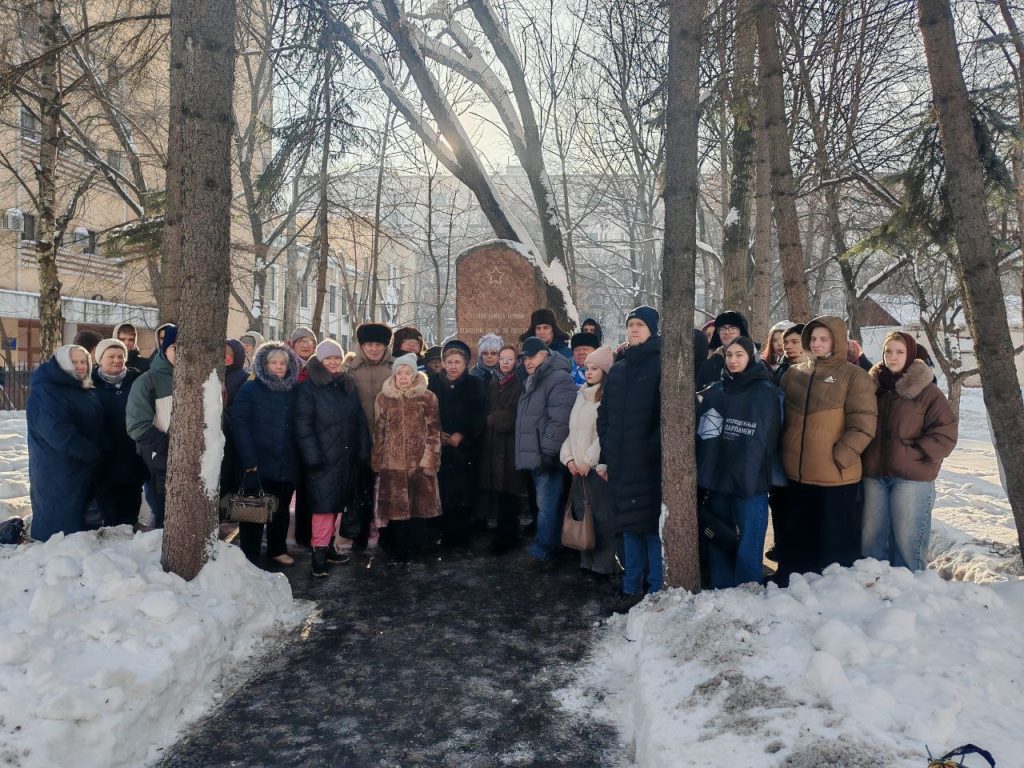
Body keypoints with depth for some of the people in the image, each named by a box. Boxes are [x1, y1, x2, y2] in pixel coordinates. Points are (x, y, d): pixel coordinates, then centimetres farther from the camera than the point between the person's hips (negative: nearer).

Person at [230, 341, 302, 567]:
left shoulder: (294, 391, 9)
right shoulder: (250, 389, -3)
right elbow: (239, 424, -10)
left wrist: (299, 458, -1)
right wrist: (249, 460, -18)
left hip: (287, 465, 4)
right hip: (258, 464, -4)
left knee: (281, 509, 15)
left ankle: (277, 550, 31)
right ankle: (250, 558, 14)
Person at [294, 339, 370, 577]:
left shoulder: (348, 385, 11)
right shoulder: (309, 387, -6)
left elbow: (359, 419, 13)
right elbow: (302, 423, -12)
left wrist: (363, 449, 6)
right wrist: (312, 456, -17)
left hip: (345, 456, 6)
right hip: (323, 457, -6)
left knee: (338, 501, 13)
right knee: (324, 501, -8)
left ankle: (329, 544, 24)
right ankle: (320, 551, -3)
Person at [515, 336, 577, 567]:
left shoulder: (559, 379, -12)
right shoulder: (533, 381, 21)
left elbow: (559, 421, -21)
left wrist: (546, 452, -22)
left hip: (547, 457, -10)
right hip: (536, 455, 10)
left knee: (547, 506, -6)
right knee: (545, 504, 15)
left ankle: (542, 552, -1)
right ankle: (550, 548, 23)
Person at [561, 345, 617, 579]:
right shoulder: (581, 395, 16)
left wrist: (589, 460, -13)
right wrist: (568, 457, 4)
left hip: (599, 466, -7)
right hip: (578, 468, 7)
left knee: (602, 516, -4)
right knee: (582, 515, 11)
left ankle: (604, 565, 4)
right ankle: (587, 562, 20)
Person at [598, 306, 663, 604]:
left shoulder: (661, 366, -4)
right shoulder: (618, 370, 16)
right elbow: (604, 414, 19)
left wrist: (653, 448, -16)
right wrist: (607, 452, 10)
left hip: (650, 464, -7)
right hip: (622, 464, 7)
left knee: (652, 525, -4)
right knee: (628, 525, 13)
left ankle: (657, 590, 6)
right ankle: (631, 588, 24)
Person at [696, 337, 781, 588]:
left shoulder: (766, 391, -1)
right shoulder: (715, 390, 13)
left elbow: (765, 440, -4)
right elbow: (701, 431, 12)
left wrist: (753, 472, -10)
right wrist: (705, 472, 0)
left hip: (749, 482, -4)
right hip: (718, 478, 5)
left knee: (747, 548, -2)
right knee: (718, 542, 11)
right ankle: (721, 594, 24)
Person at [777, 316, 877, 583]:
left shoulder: (854, 376, -5)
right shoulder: (793, 374, 11)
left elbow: (863, 425, -11)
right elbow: (782, 419, 19)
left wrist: (840, 456, -17)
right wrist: (786, 456, 11)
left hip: (837, 477, -5)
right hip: (798, 475, 5)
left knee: (837, 542, 7)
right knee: (797, 540, 17)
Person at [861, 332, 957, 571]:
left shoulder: (927, 391, -4)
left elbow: (945, 434, -8)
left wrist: (914, 453, -14)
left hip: (912, 477, -4)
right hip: (874, 475, 4)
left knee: (907, 540, 1)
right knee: (871, 536, 12)